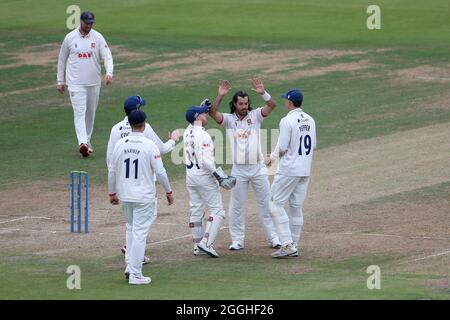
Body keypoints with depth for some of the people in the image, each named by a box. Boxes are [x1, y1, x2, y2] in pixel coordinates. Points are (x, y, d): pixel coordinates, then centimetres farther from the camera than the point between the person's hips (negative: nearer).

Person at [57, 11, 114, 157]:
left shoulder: (97, 37, -1)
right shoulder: (70, 38, -3)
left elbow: (107, 56, -8)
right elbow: (62, 60, 6)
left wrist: (109, 73, -27)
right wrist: (60, 81, 7)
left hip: (94, 83, 3)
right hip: (76, 83, -3)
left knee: (90, 112, 12)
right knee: (79, 112, -13)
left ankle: (87, 141, 26)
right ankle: (82, 143, -25)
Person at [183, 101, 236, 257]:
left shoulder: (187, 132, 6)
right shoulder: (203, 136, -18)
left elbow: (194, 121, 33)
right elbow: (206, 160, -24)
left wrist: (201, 107, 32)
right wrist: (219, 177, -22)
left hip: (190, 176, 8)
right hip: (204, 175, -8)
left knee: (196, 212, 12)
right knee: (217, 210, -2)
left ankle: (197, 246, 15)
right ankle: (206, 243, -13)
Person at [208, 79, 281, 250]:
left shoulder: (255, 115, 2)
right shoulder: (228, 119, 1)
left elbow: (272, 105, -11)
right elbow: (213, 113, -15)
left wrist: (262, 93, -27)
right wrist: (220, 96, -26)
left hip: (258, 167, 0)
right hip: (239, 170, 0)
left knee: (265, 203, 4)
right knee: (237, 206, 5)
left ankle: (273, 237, 10)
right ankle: (237, 240, 12)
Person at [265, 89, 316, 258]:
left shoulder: (287, 121, -15)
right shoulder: (310, 120, 8)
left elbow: (282, 147, -18)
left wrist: (272, 157, 2)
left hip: (289, 169, -7)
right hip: (305, 171, 7)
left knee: (276, 204, -1)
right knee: (296, 207, 12)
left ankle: (287, 244, -11)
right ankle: (294, 247, 13)